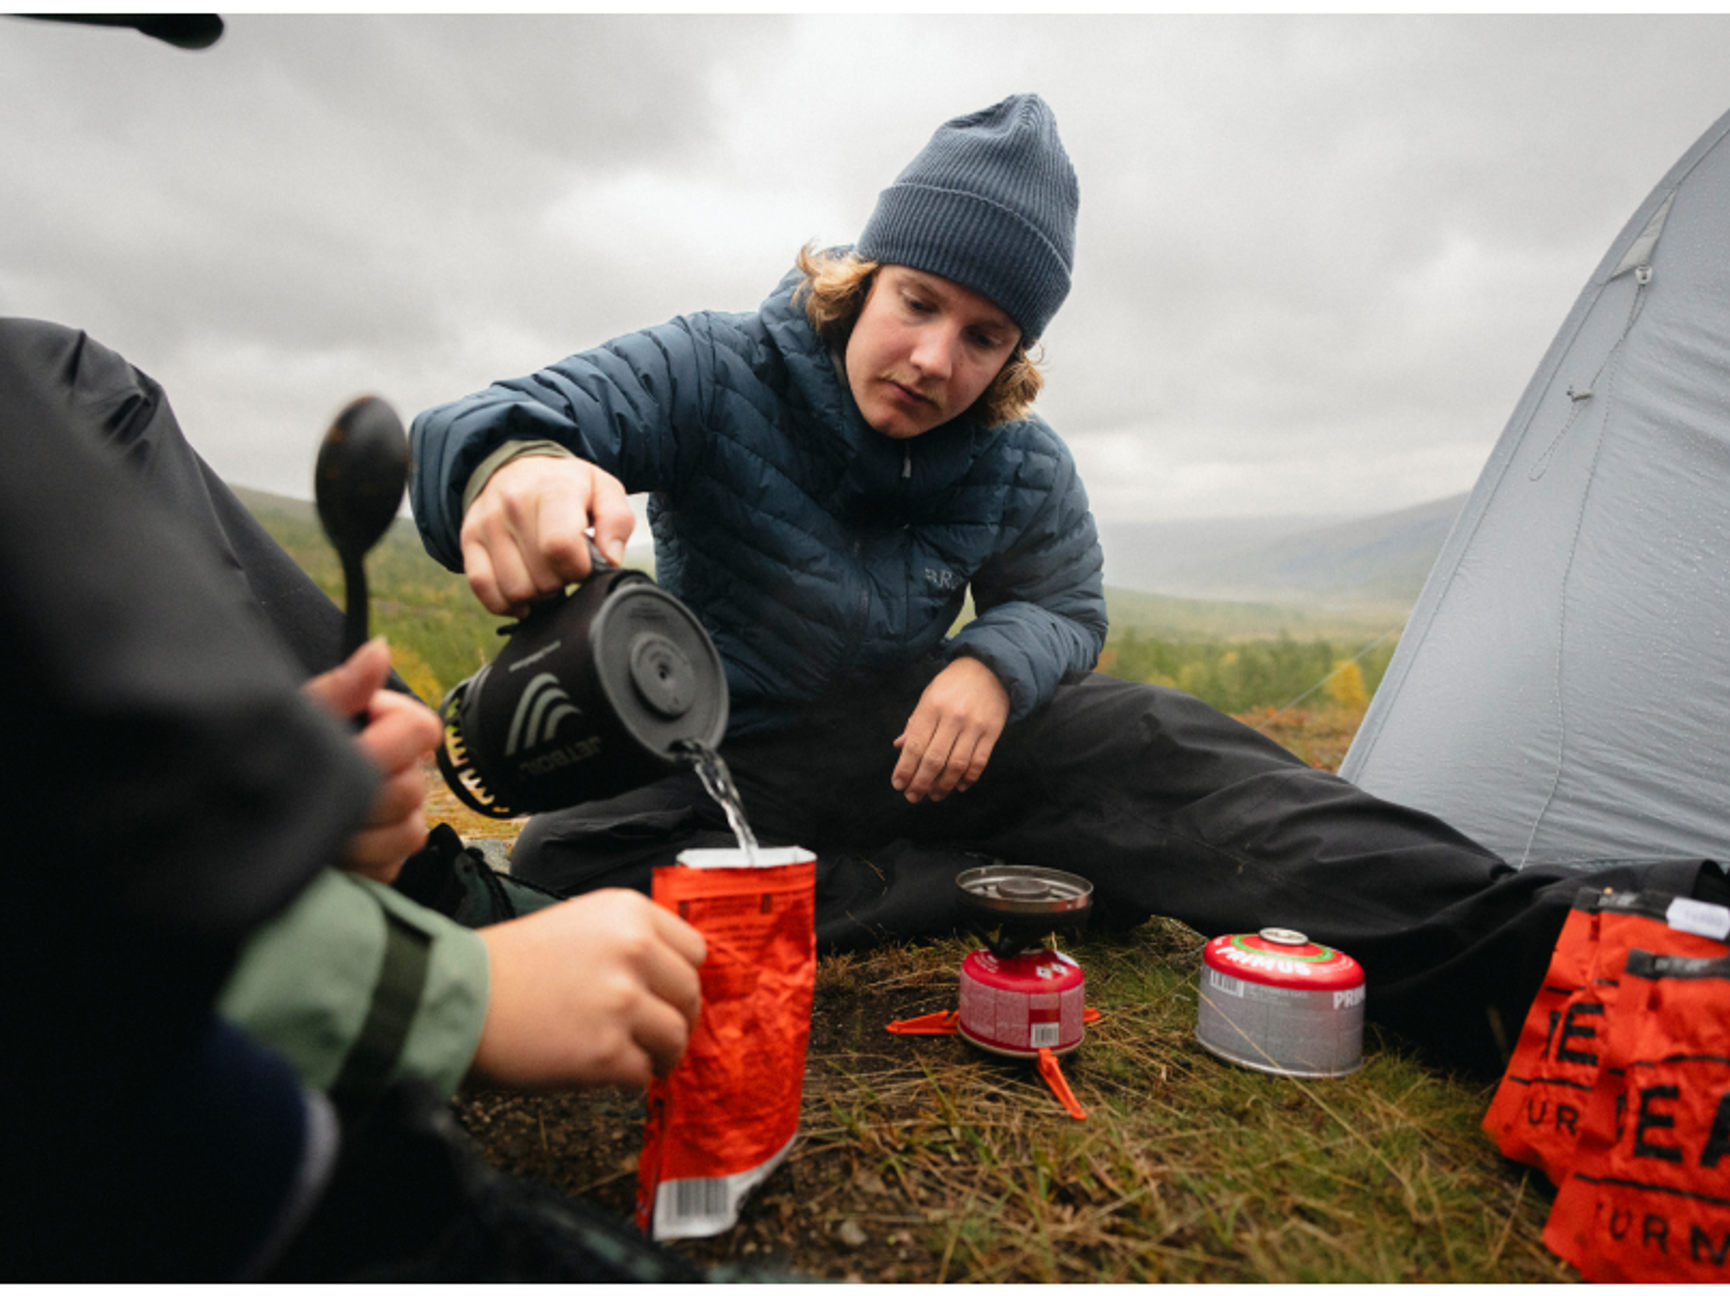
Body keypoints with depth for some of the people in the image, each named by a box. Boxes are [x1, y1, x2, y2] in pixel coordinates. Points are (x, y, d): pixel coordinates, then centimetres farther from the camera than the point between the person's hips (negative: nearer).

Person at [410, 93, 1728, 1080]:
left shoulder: (1023, 467, -7)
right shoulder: (718, 371, -18)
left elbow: (1066, 612, 4)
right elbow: (481, 423, -27)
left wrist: (994, 665, -23)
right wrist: (513, 463, -56)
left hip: (914, 744, 2)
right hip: (727, 768, -1)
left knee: (1148, 739, -24)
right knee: (566, 869, -33)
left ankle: (1515, 949, -30)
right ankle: (1022, 892, -29)